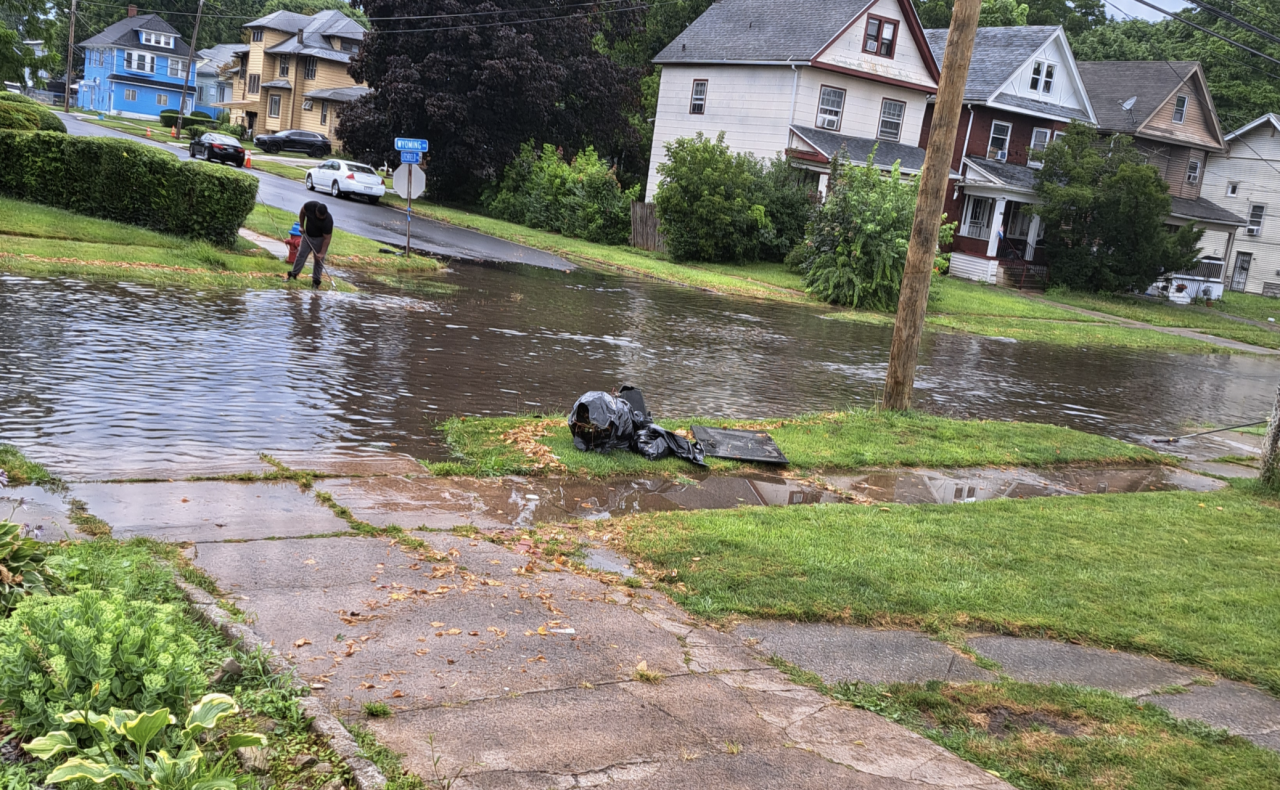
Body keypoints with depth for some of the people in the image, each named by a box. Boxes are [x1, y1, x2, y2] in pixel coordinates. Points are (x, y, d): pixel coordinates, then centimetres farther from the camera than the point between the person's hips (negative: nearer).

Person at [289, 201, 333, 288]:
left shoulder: (328, 220, -35)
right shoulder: (310, 205, -26)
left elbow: (327, 238, -28)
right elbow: (302, 212, -2)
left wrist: (322, 253, -28)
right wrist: (302, 226, -2)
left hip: (320, 239, -4)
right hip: (307, 235, 4)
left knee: (319, 259, 0)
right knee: (301, 254, 9)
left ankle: (316, 280, 11)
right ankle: (294, 274, 20)